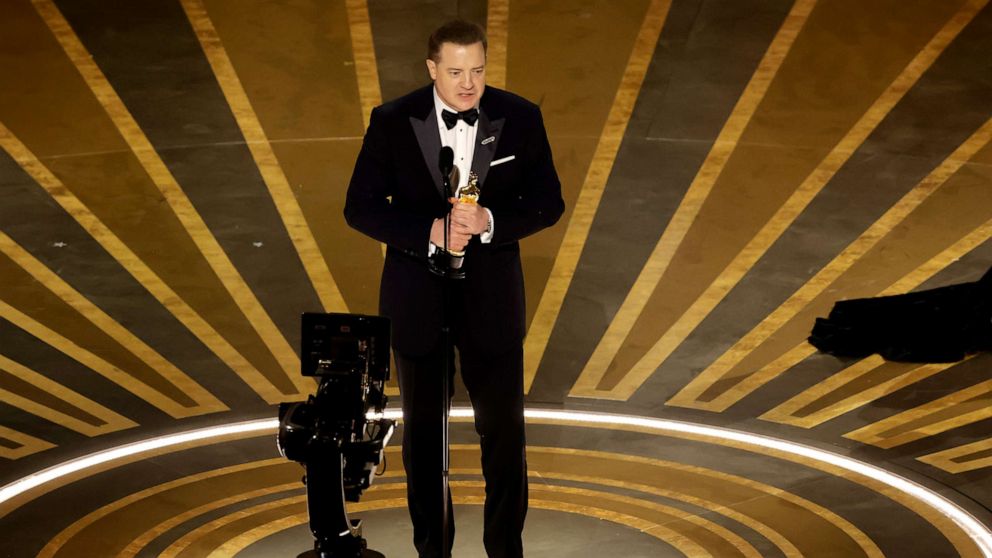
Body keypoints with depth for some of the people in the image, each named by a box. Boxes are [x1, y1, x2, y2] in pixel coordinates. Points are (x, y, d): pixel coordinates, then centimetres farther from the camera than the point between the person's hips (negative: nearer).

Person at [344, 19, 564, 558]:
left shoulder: (520, 117, -8)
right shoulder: (391, 121, -10)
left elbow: (547, 202, -4)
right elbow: (361, 207, -8)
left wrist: (489, 221, -22)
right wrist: (429, 230, -23)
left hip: (492, 293, 0)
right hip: (416, 294, 0)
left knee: (503, 426, 7)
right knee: (424, 426, 13)